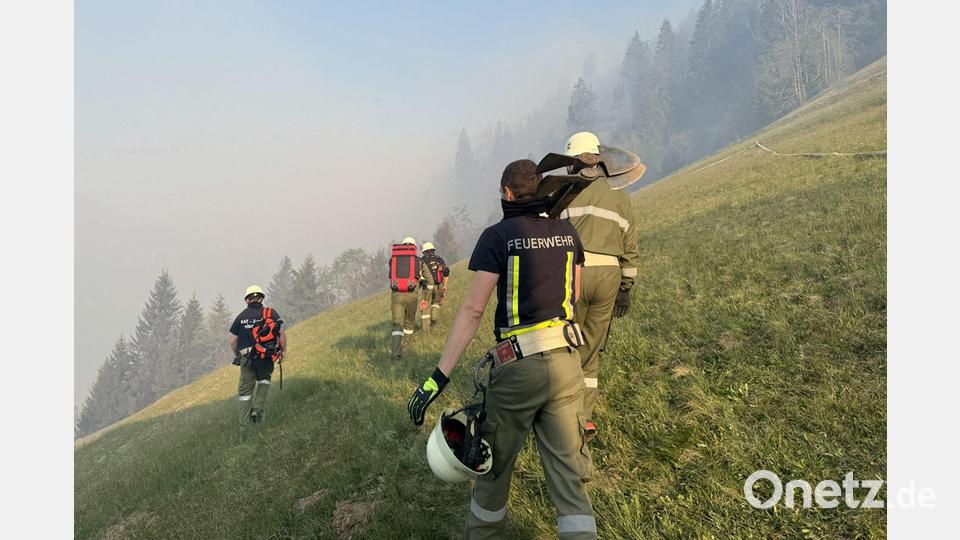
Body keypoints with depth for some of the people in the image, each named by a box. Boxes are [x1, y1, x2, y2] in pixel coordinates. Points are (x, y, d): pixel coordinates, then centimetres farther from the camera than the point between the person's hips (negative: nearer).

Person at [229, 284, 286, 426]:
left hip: (246, 357, 1)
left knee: (245, 390, 12)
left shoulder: (240, 317, 6)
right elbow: (282, 333, -6)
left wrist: (236, 355, 23)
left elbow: (233, 341, 7)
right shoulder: (271, 313, 0)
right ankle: (258, 408, 8)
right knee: (264, 380, 25)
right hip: (266, 357, -1)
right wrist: (283, 350, 6)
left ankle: (244, 423, 13)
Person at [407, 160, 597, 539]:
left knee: (495, 464, 17)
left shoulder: (498, 236, -7)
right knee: (568, 472, 10)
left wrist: (439, 376, -12)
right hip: (566, 362, 4)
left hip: (519, 367, -4)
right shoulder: (567, 232, 8)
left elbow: (472, 310, -13)